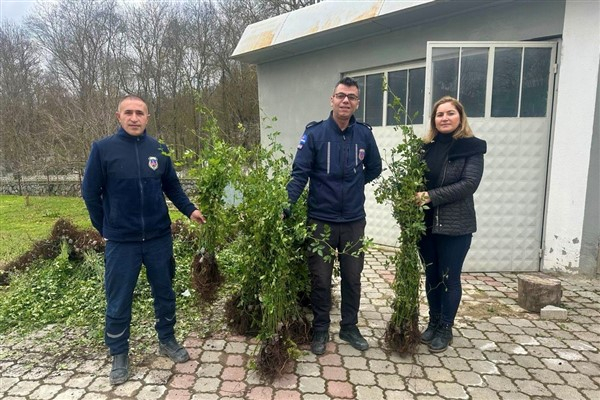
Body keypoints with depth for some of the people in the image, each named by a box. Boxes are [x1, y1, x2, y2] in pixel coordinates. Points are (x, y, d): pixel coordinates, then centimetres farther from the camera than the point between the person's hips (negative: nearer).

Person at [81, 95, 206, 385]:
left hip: (159, 238, 3)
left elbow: (172, 187, 9)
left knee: (165, 293, 16)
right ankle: (119, 355, 30)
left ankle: (167, 340, 37)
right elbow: (90, 193, -1)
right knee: (119, 302, 9)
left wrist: (190, 210, -4)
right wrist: (105, 229, 4)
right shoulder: (102, 149, -7)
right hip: (121, 241, -2)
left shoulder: (158, 150, 1)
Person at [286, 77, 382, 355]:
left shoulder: (364, 134, 0)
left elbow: (374, 169, 14)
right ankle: (320, 330, 29)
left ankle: (349, 327, 34)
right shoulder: (314, 133, -9)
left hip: (354, 221, 3)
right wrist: (286, 204, -26)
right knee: (320, 279, 10)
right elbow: (299, 174, -14)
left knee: (352, 277, 15)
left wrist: (352, 186, 7)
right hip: (321, 221, -2)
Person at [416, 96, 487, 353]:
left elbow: (469, 184, -15)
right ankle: (433, 323, 30)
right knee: (431, 276, 14)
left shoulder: (472, 147, -4)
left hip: (455, 226, -4)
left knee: (449, 278, 6)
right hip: (426, 223, 4)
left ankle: (445, 329, 22)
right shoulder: (427, 147, 8)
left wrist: (431, 196, -21)